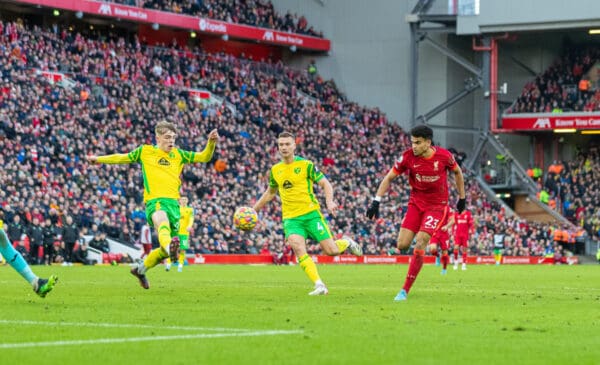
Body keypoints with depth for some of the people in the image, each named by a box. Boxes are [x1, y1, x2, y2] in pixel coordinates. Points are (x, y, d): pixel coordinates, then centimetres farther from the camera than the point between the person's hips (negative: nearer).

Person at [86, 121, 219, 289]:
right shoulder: (145, 151, 15)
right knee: (162, 220, -41)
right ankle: (170, 246, -74)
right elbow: (122, 158, 29)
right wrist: (99, 159, 31)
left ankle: (140, 268, 30)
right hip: (154, 201, -4)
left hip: (173, 203, 4)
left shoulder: (178, 154, 19)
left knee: (165, 250, 4)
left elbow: (204, 157, 14)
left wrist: (211, 143, -4)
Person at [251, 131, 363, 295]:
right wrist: (253, 210, 24)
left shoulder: (306, 165, -1)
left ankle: (346, 242, 29)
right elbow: (270, 193, 27)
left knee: (331, 250, -9)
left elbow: (325, 184, -1)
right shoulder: (275, 170, 11)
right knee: (298, 248, -26)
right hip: (291, 218, 2)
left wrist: (329, 201, -20)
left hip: (311, 213, -2)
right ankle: (319, 285, -23)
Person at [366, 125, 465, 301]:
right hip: (416, 202, 3)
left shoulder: (444, 156, -14)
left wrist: (462, 198, 11)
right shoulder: (408, 156, -12)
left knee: (419, 245, -16)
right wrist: (376, 201, -10)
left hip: (437, 205, -3)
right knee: (402, 245, -8)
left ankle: (405, 291, -10)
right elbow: (389, 178, -3)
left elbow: (457, 172, 7)